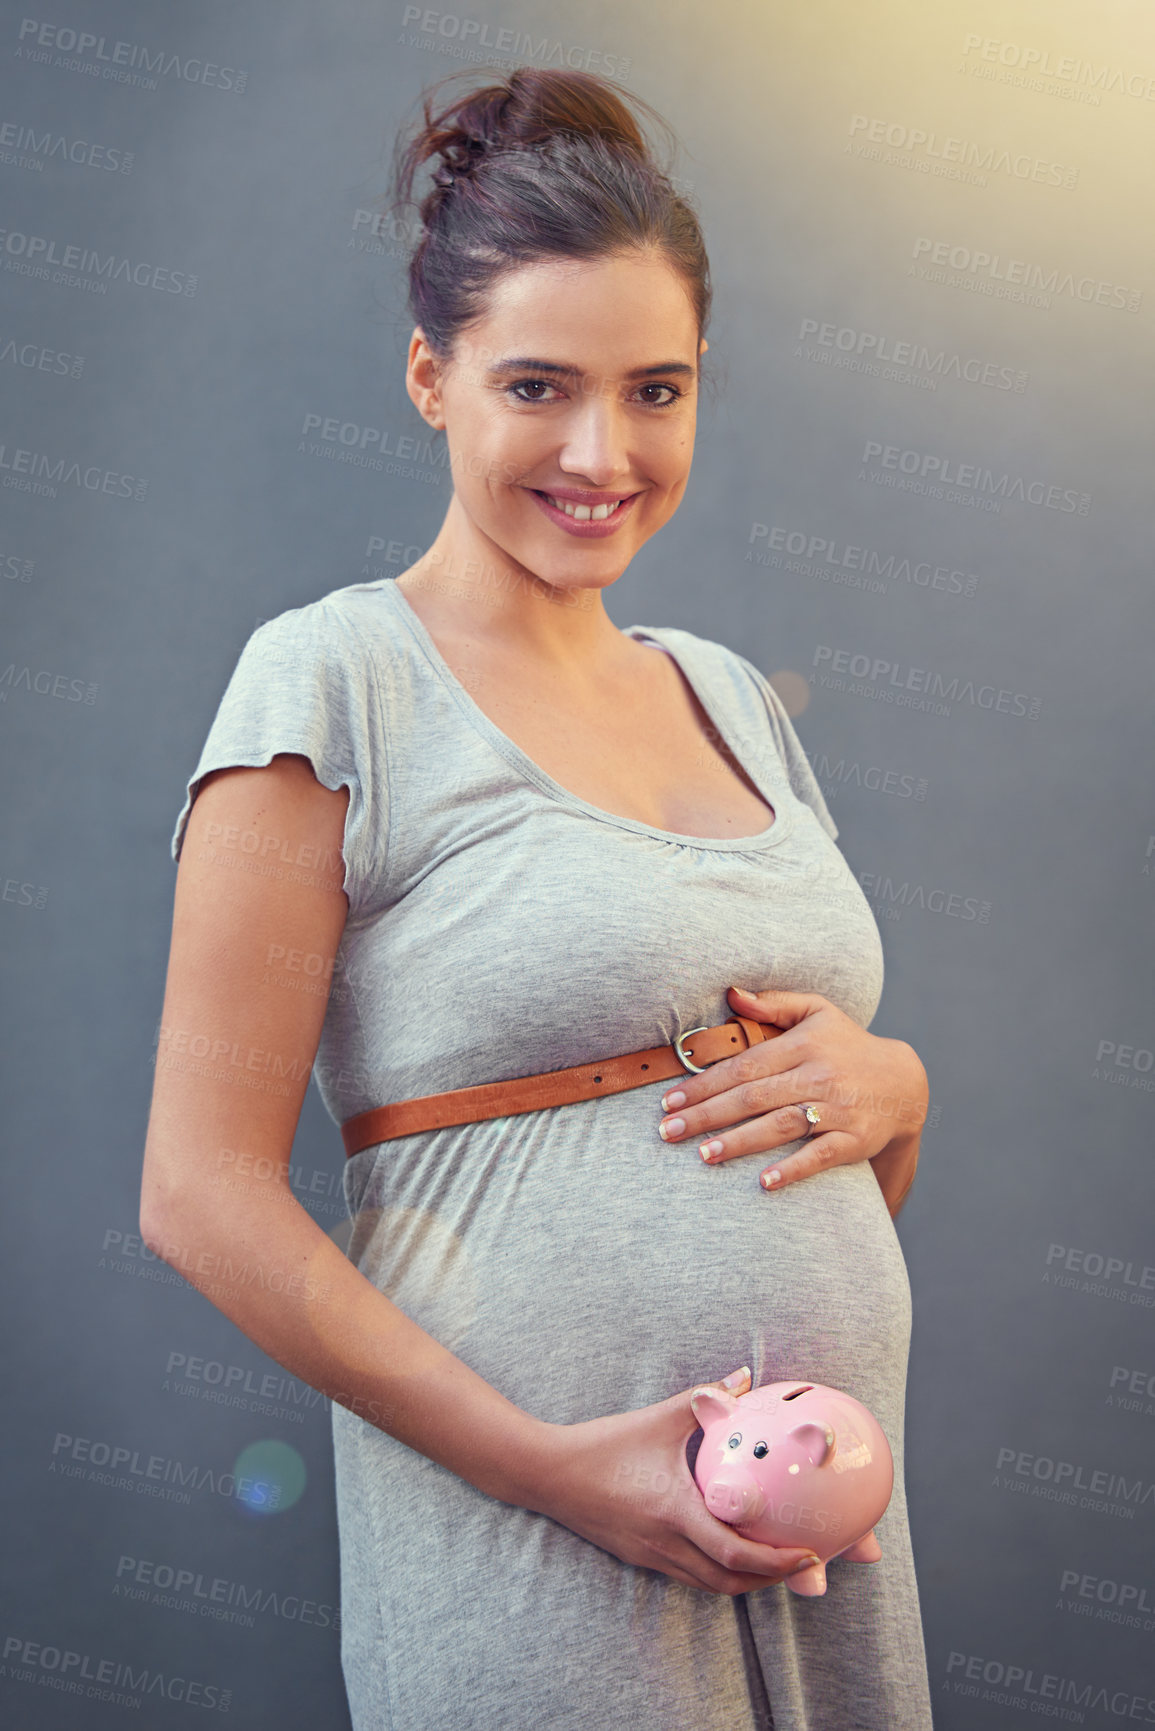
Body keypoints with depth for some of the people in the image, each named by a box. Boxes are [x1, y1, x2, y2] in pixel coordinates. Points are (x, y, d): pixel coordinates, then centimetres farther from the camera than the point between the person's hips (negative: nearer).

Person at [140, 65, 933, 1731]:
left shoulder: (732, 692, 10)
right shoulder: (336, 684, -8)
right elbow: (204, 1191, -12)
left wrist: (888, 1081, -5)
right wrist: (549, 1464, -17)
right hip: (533, 1567, -6)